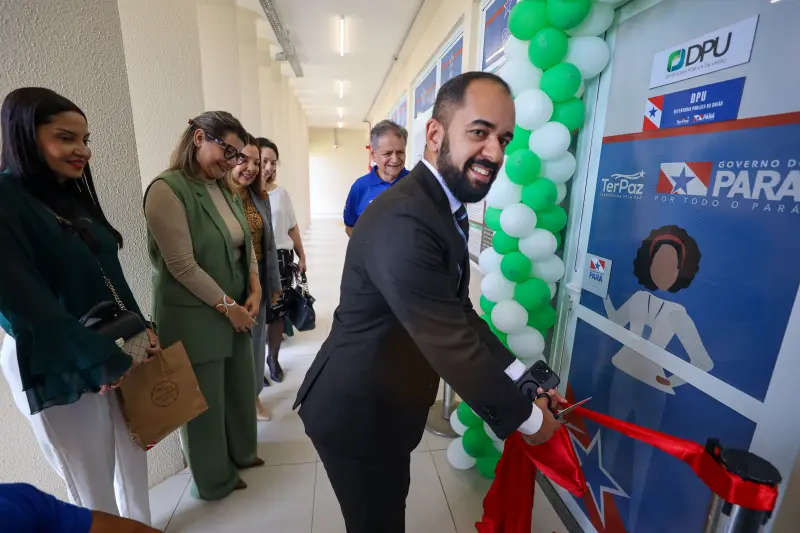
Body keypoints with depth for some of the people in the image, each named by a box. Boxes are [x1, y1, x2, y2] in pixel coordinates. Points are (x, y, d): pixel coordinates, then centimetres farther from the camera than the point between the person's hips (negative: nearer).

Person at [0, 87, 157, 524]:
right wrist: (102, 363, -14)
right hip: (60, 368, -7)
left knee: (133, 458, 19)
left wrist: (141, 328, 3)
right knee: (93, 491, 9)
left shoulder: (76, 195, 10)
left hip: (117, 351, 7)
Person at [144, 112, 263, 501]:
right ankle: (214, 480, 37)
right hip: (195, 318, -7)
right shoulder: (167, 189, -16)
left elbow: (246, 245, 10)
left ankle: (241, 452, 46)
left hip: (237, 311, 7)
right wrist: (228, 306, -14)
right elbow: (182, 266, -20)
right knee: (205, 401, 12)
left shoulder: (225, 190, 8)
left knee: (240, 388, 20)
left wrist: (254, 291, -2)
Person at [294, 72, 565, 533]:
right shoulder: (404, 220, -31)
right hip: (356, 414, -8)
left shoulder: (447, 210, 2)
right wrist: (527, 417, -15)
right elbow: (452, 345, -30)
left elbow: (460, 313, 3)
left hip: (385, 408, 9)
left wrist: (523, 377, -1)